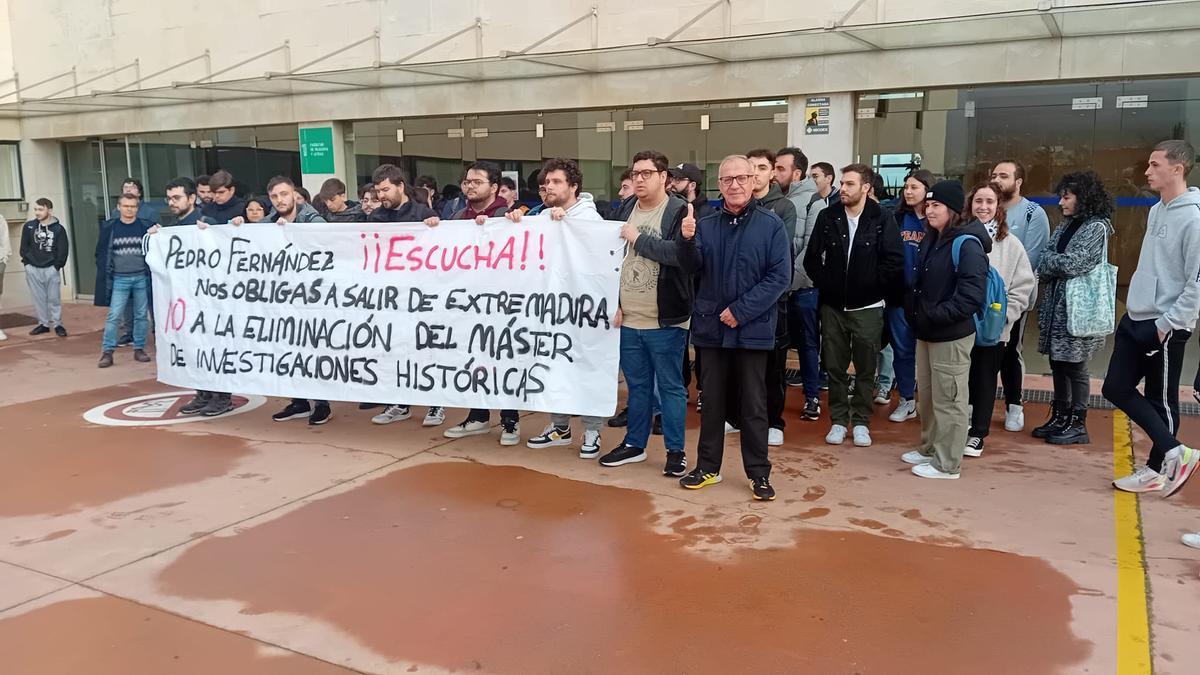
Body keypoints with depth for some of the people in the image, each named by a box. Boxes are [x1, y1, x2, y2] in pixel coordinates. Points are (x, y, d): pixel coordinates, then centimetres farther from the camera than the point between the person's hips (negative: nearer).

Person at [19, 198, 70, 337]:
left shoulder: (58, 229, -3)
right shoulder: (29, 227, 3)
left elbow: (63, 250, -2)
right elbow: (24, 248, 8)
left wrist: (56, 266, -7)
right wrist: (28, 263, -1)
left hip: (51, 269, -2)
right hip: (33, 269, 2)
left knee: (54, 298, 1)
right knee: (38, 298, 8)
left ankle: (57, 324, 9)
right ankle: (43, 324, 16)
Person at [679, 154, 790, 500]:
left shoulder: (771, 224, -4)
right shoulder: (707, 225, 6)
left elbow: (779, 276, -9)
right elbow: (692, 264, -8)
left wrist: (741, 311, -15)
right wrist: (687, 240, -29)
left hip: (753, 329, -3)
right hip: (712, 327, 3)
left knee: (753, 404, 6)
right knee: (713, 401, 13)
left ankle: (759, 473, 17)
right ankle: (708, 467, 25)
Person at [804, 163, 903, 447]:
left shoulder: (882, 219, -6)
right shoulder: (828, 217, 1)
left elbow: (894, 261, -7)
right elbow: (812, 258, 5)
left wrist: (873, 287, -7)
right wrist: (825, 284, -1)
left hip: (867, 308, -2)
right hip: (833, 306, 2)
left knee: (865, 369, 8)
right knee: (835, 367, 8)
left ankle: (861, 422, 20)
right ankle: (839, 420, 20)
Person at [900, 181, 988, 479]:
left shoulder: (967, 244, -15)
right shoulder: (931, 240, 12)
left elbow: (971, 296, -22)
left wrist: (936, 315, -22)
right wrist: (914, 311, 6)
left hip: (951, 336, -9)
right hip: (926, 332, 9)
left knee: (948, 401, 1)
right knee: (927, 396, 18)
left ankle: (947, 464, 12)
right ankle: (930, 449, 34)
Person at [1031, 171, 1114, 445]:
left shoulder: (1096, 227, -11)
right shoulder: (1066, 225, 13)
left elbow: (1073, 264, -19)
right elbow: (1043, 262, 6)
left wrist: (1050, 262, -3)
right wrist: (1059, 265, -13)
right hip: (1056, 304, 8)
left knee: (1075, 367, 0)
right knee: (1058, 364, 13)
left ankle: (1077, 424, 11)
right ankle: (1060, 417, 24)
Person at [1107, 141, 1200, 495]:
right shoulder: (1156, 211, 12)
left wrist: (1169, 324, -17)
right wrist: (1139, 309, 17)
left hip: (1165, 327, -9)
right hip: (1135, 320, 9)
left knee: (1161, 401, 2)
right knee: (1116, 388, 8)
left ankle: (1156, 468, 16)